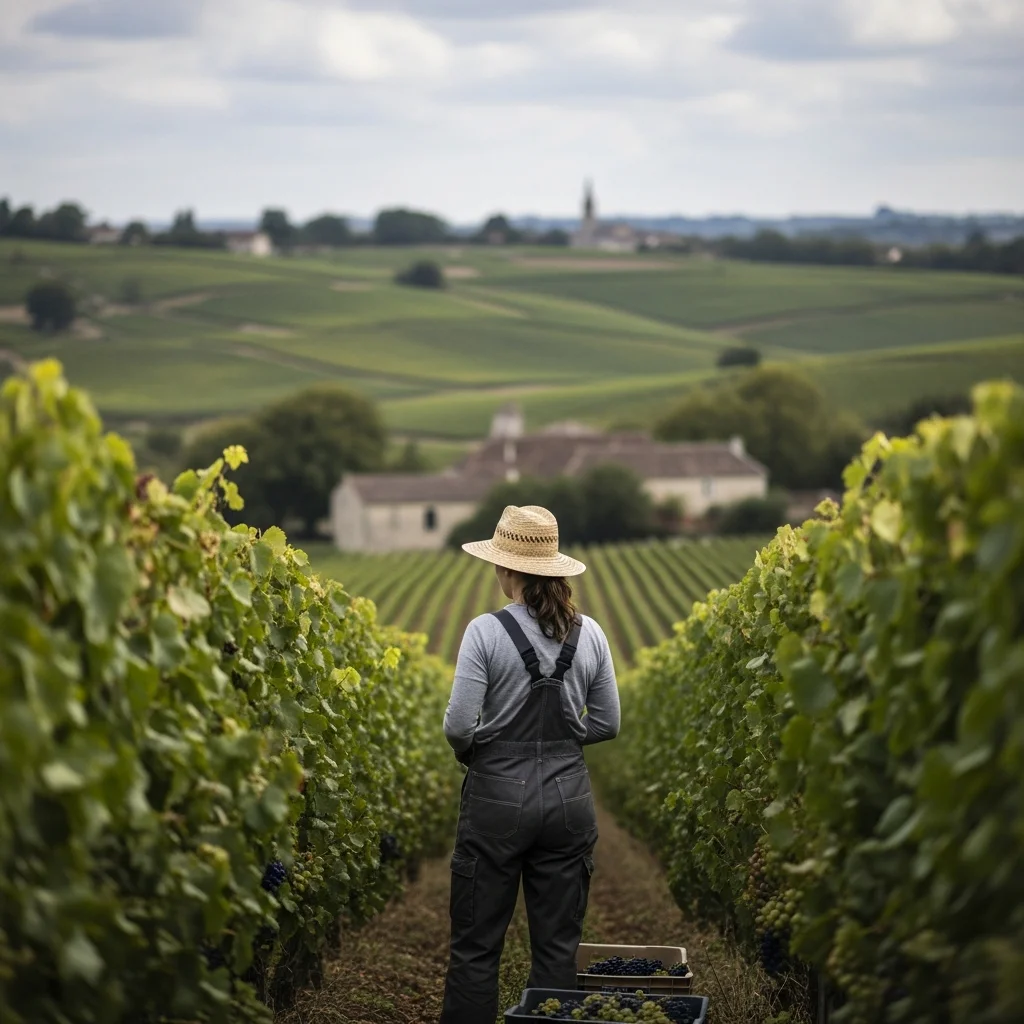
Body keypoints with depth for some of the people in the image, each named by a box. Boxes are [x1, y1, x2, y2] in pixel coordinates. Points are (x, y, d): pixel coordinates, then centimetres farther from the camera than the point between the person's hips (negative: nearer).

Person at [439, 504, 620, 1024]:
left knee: (476, 945, 6)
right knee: (558, 944, 10)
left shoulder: (487, 631, -11)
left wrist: (468, 747, 7)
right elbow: (606, 724, 8)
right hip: (568, 796, 4)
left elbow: (459, 726, -14)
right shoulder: (589, 633, 2)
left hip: (499, 794, -4)